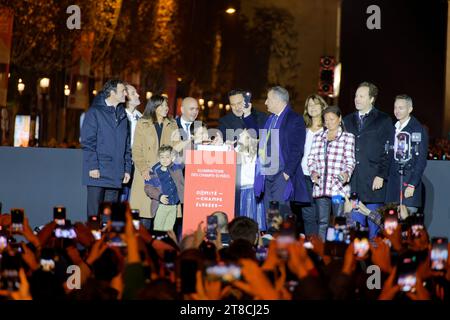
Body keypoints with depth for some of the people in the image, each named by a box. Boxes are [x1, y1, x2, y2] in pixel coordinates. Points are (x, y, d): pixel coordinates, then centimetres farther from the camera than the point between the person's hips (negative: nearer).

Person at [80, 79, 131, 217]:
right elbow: (87, 141, -8)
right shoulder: (95, 112, -3)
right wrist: (92, 166, -15)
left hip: (116, 174, 6)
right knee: (94, 212, -5)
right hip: (98, 172, -6)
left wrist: (127, 168, 10)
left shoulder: (122, 114, 16)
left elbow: (126, 145, 18)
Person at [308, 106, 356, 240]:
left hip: (339, 187, -4)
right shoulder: (318, 137, 16)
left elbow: (350, 160, -3)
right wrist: (313, 172, -5)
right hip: (320, 187, 4)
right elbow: (311, 158, 14)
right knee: (322, 222, 6)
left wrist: (347, 173, -23)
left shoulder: (348, 137, 3)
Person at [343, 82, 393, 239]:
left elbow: (388, 152, -3)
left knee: (374, 225, 1)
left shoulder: (384, 121, 1)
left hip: (374, 182, -4)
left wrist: (381, 176, -11)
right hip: (352, 182, 4)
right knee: (355, 222, 6)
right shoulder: (348, 121, 14)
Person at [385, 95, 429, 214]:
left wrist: (412, 185, -14)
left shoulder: (419, 130, -4)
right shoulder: (393, 129, 15)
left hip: (408, 183, -6)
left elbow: (421, 161, -8)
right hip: (392, 184, 6)